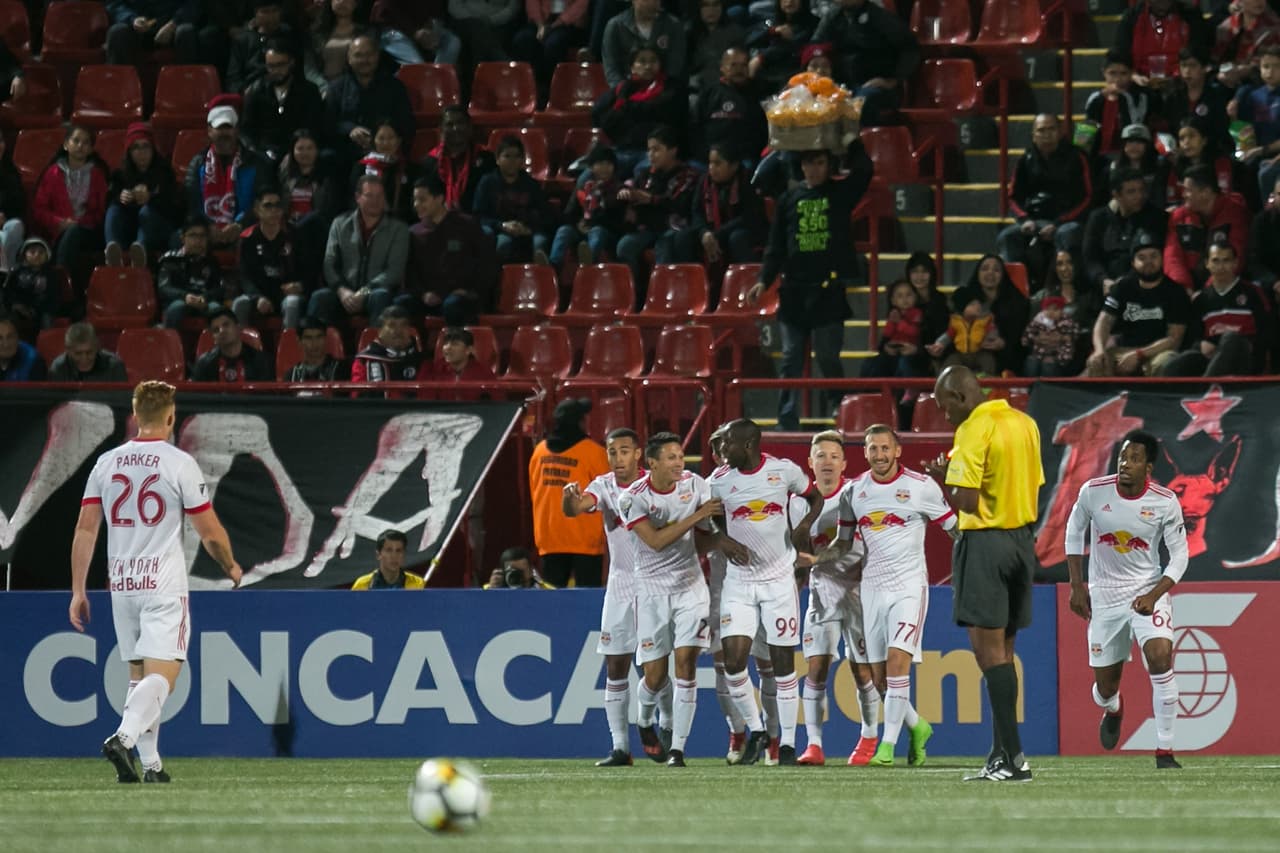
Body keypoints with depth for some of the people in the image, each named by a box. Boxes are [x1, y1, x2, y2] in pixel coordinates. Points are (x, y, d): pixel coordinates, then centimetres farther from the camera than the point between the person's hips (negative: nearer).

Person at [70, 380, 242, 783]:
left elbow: (85, 530, 4)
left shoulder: (106, 463, 6)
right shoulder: (180, 463, -6)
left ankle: (150, 763, 13)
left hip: (120, 583, 5)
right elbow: (210, 532, -3)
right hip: (163, 584, -5)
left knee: (139, 675, 14)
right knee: (161, 675, -9)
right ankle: (124, 737, -31)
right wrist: (231, 567, 16)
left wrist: (78, 591, 9)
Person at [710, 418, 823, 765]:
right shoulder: (719, 480, -3)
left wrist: (804, 526, -9)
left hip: (779, 578, -1)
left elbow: (815, 498, 10)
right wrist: (727, 544, -11)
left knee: (783, 661, 2)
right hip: (739, 581, 1)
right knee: (734, 661, -11)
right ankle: (755, 730, 9)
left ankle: (787, 742, 10)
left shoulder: (783, 470, -6)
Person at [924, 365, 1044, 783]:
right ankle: (1002, 754, 13)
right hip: (1023, 540, 8)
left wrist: (943, 478, 1)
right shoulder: (1025, 423, 11)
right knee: (1002, 649, 12)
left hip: (985, 541, -8)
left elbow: (967, 500, -20)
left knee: (989, 648, -7)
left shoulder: (974, 431, -14)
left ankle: (1013, 755, -13)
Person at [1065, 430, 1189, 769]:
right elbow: (1074, 531, 8)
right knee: (1105, 686, 6)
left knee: (1160, 655, -27)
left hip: (1148, 591, -2)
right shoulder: (1093, 492, -10)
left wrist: (1154, 595, -18)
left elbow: (1179, 555, -5)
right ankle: (1113, 710, 49)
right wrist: (1077, 585, 4)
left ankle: (1165, 751, -17)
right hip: (1104, 597, 2)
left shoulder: (1165, 502, -13)